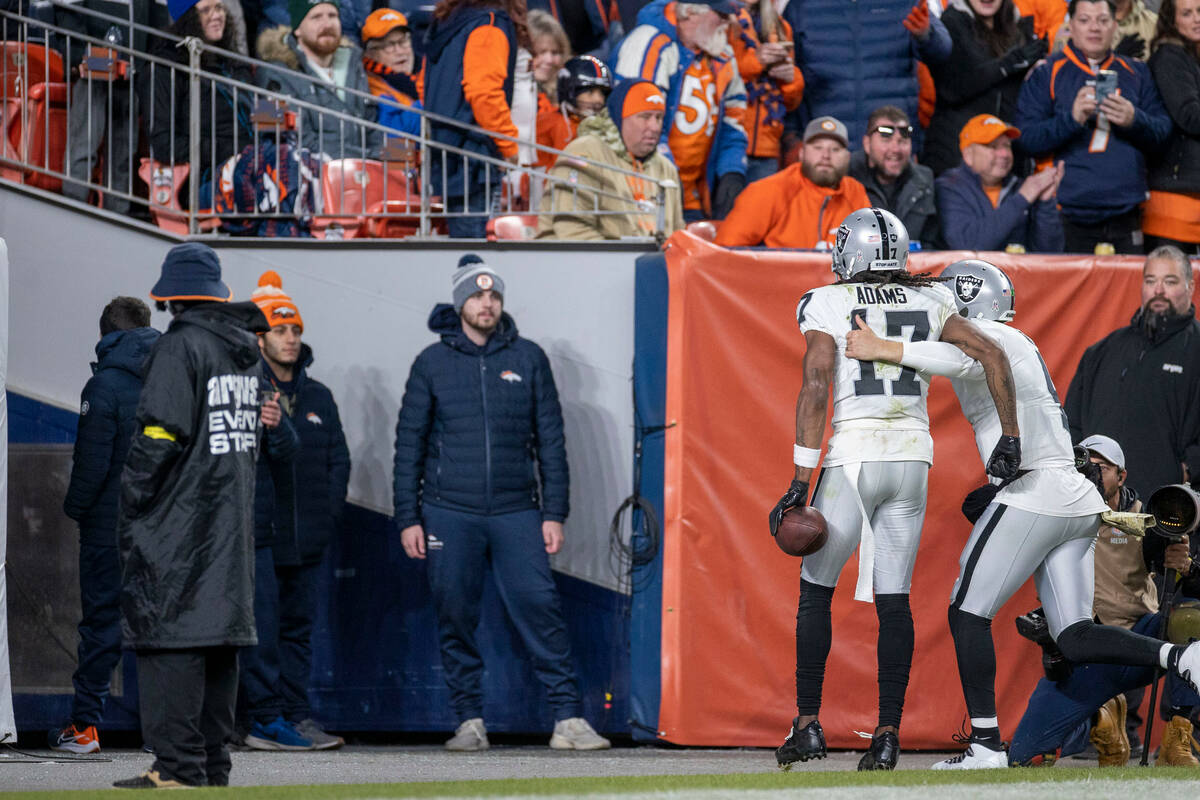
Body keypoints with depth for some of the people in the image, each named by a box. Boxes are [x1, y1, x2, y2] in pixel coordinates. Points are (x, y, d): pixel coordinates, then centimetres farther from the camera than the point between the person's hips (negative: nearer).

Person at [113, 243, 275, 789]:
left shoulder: (181, 346, -12)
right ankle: (213, 762, 12)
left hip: (178, 519, -8)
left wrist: (131, 512, -10)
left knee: (170, 635, -8)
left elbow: (159, 436, -16)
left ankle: (178, 767, -13)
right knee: (220, 631, 10)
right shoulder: (246, 350, 13)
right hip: (232, 519, 8)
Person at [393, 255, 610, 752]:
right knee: (455, 618, 1)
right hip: (449, 512, 0)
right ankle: (470, 722, 10)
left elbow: (550, 441, 10)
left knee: (540, 607, -10)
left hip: (515, 511, 0)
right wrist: (408, 518, 2)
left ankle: (568, 719, -11)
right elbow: (409, 445, 8)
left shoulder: (528, 359, 8)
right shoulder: (433, 363, 6)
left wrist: (554, 513, 4)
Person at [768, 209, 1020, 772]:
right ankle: (888, 733, 1)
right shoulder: (929, 304, 10)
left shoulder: (827, 306, -2)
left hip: (854, 456, -4)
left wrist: (800, 483, -12)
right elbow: (992, 356, 4)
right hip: (913, 457, 4)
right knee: (894, 599, 7)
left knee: (816, 590, 11)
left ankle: (808, 724, 9)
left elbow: (815, 391, -11)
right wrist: (1010, 437, 8)